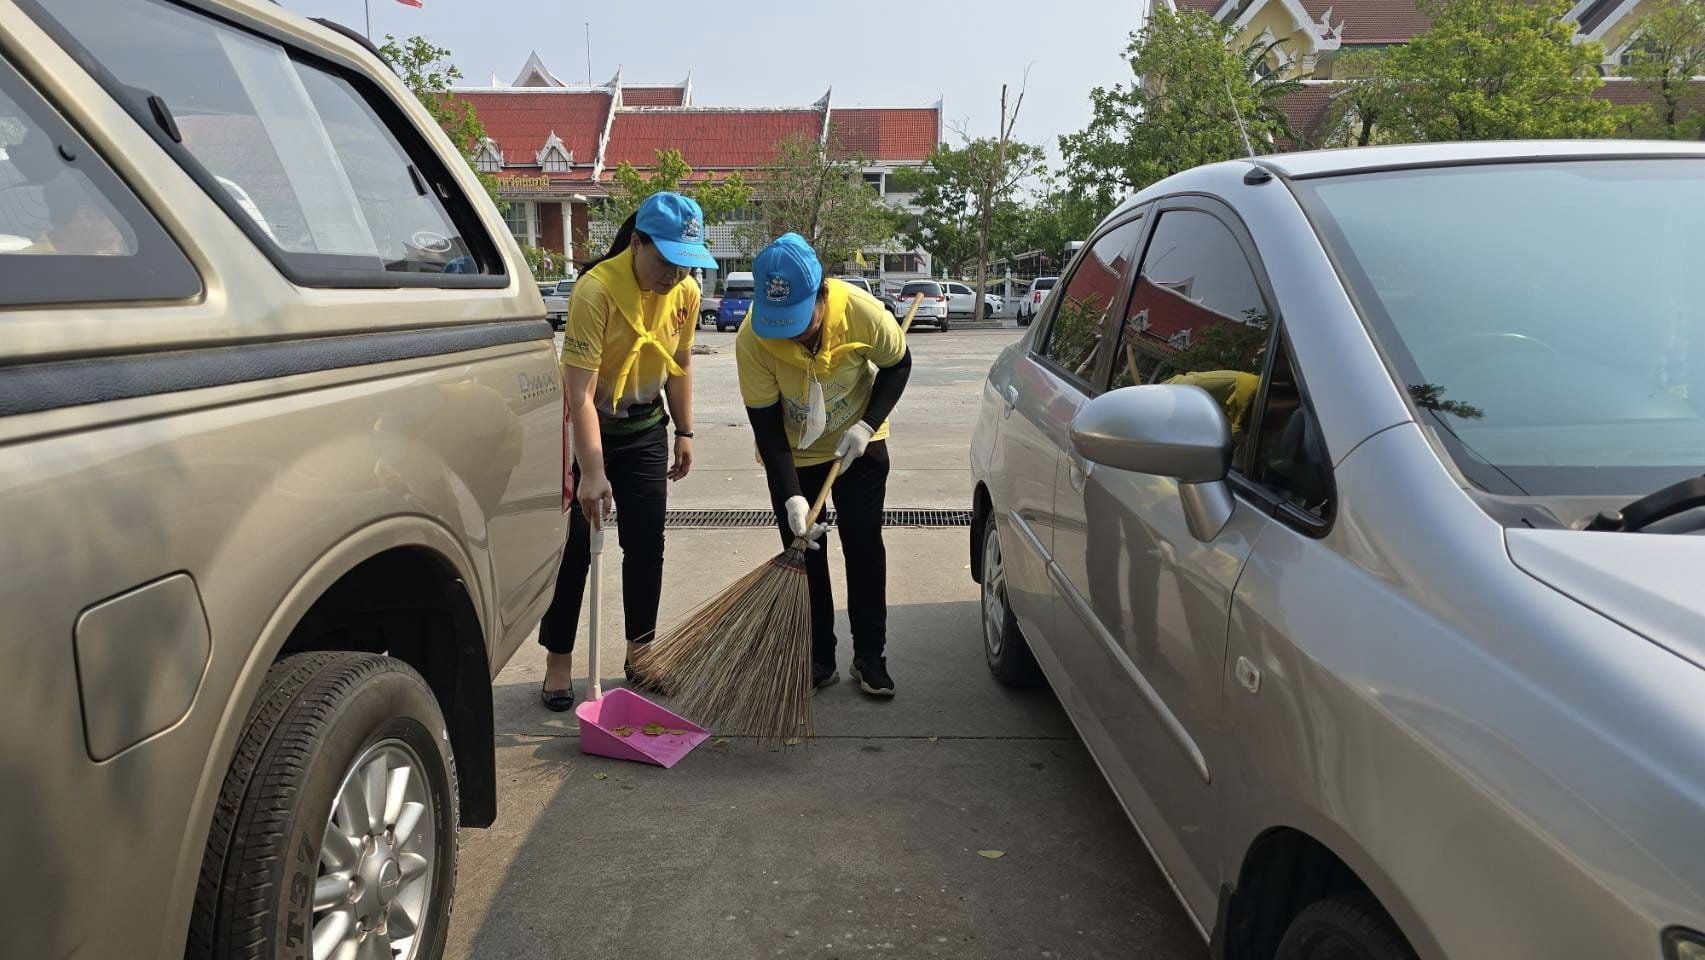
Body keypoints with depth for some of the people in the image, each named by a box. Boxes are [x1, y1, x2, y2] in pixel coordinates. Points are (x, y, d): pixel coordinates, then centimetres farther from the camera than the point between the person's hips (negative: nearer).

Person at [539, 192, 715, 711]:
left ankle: (640, 653, 22)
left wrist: (684, 433, 9)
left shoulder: (686, 291, -8)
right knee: (574, 546, -1)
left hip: (646, 426, 5)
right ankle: (558, 660, 12)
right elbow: (580, 389, -30)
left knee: (647, 545, 7)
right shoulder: (596, 289, -27)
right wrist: (591, 472, -34)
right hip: (586, 424, -5)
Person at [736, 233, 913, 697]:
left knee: (864, 545, 2)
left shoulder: (861, 311, -30)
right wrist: (791, 497, -30)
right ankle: (818, 660, 17)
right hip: (792, 456, 0)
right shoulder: (753, 338, -30)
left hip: (858, 446, 0)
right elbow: (766, 425, -23)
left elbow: (898, 365, -9)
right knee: (804, 552, 3)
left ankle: (870, 657, 15)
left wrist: (868, 423, -22)